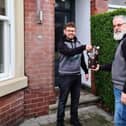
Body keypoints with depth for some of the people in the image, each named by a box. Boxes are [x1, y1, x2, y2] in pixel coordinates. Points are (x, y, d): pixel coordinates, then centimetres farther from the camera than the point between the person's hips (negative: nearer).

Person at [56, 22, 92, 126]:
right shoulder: (62, 44, -8)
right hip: (65, 76, -5)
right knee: (63, 100, 3)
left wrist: (86, 71, 19)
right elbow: (70, 52, -28)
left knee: (75, 99, 13)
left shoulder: (78, 43, 10)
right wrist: (84, 47, -37)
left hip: (77, 75, 6)